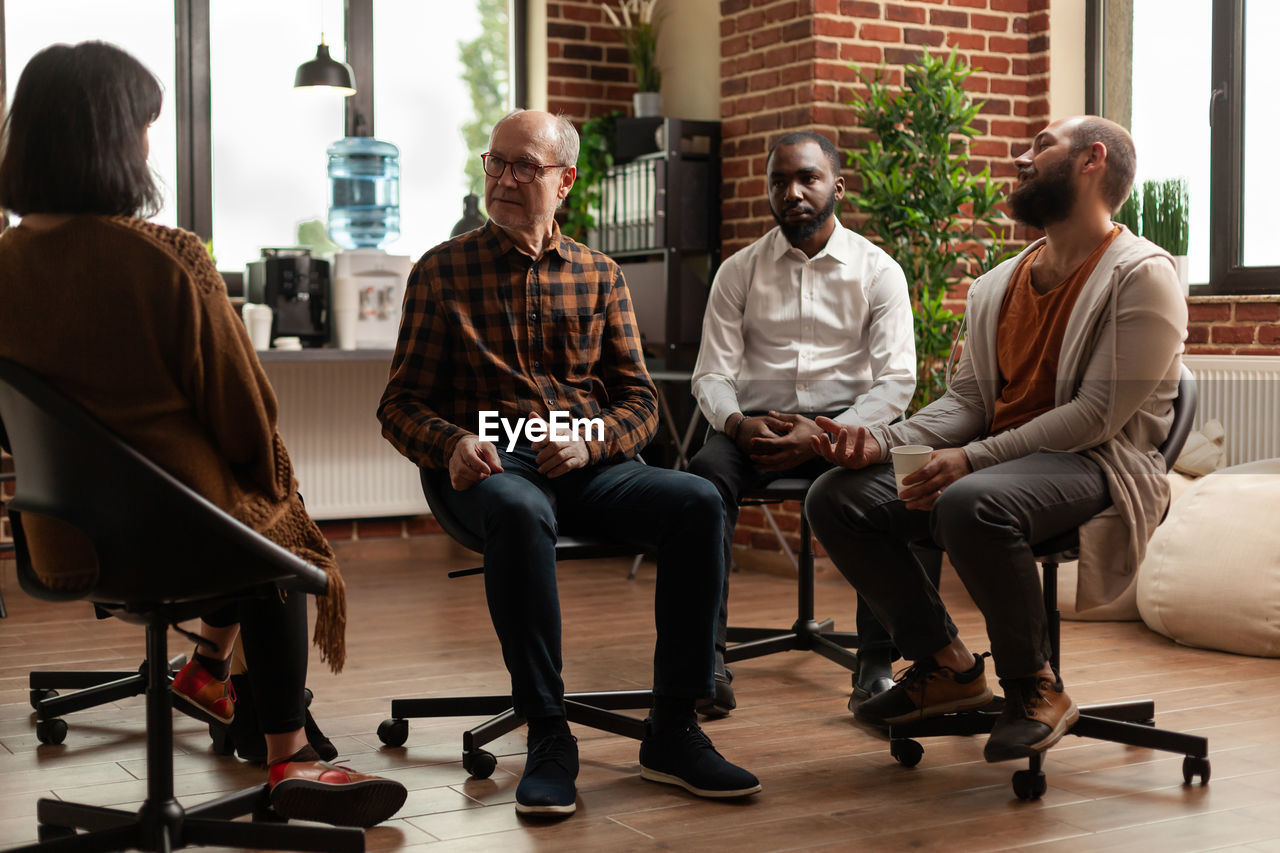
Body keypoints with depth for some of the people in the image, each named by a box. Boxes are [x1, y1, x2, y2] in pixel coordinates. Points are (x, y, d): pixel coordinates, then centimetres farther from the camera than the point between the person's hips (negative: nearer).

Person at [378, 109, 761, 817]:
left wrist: (592, 440, -10)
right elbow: (402, 404, 7)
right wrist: (452, 445, -15)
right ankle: (547, 734, -28)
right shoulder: (442, 272, 10)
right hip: (493, 466, -3)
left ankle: (672, 730, -20)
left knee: (698, 501, -26)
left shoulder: (599, 276, 17)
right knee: (519, 512, -39)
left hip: (592, 465, 3)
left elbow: (640, 400, 13)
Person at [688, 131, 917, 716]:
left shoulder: (878, 271, 6)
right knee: (705, 473, -32)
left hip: (848, 425, -1)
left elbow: (896, 381, -4)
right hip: (757, 423, 1)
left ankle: (876, 667, -29)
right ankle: (706, 665, -33)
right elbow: (712, 372, 5)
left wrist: (824, 434, -20)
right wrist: (738, 423, -19)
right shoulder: (739, 271, 11)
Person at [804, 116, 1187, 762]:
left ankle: (1035, 687, -15)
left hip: (1098, 467, -7)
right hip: (996, 460, 8)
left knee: (972, 504, -39)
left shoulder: (1141, 275, -7)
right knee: (836, 497, -9)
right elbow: (967, 398, 14)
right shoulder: (996, 286, 17)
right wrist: (882, 442, -6)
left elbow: (1100, 412, -17)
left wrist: (974, 458, -25)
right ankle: (945, 665, 4)